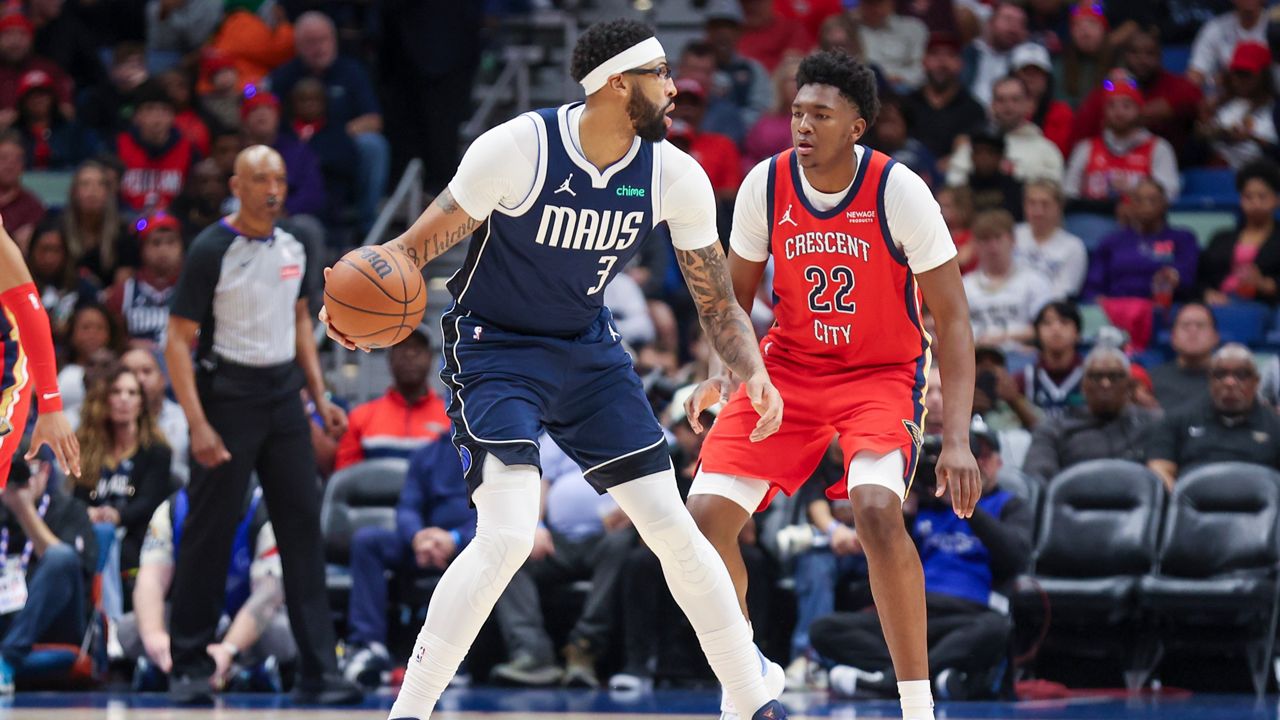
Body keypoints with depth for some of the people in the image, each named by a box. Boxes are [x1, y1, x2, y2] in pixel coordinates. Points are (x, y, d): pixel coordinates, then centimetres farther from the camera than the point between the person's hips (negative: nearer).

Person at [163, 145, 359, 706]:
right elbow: (178, 341, -11)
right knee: (209, 533, -1)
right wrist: (198, 424, -19)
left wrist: (320, 397, 13)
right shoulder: (211, 251, -10)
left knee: (303, 528, 0)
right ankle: (190, 666, 10)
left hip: (283, 399, 6)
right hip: (227, 399, -6)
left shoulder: (292, 249, 9)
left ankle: (318, 671, -1)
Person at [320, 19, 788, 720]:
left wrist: (756, 373, -19)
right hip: (495, 350, -5)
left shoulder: (675, 176, -10)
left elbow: (716, 301, -1)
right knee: (507, 536, -22)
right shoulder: (518, 148, -23)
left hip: (587, 348, 5)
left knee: (672, 528, 2)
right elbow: (422, 242, -16)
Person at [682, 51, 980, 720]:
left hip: (884, 373, -4)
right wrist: (722, 371, -12)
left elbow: (952, 319, -15)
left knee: (876, 509, -32)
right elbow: (736, 295, 8)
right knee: (705, 516, -10)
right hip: (789, 366, 4)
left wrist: (958, 439, -23)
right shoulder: (765, 185, -9)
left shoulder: (898, 190, -19)